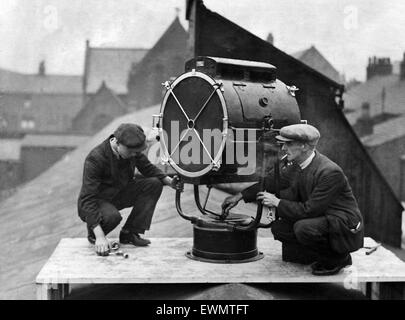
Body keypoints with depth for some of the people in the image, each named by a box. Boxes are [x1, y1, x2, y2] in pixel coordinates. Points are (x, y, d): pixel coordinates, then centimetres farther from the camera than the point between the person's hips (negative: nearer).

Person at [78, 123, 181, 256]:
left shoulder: (132, 150, -12)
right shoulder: (95, 158, -30)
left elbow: (148, 168, 6)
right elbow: (88, 199, -33)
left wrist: (169, 181, -14)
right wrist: (99, 236, -41)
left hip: (119, 193, 7)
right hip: (96, 200, -6)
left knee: (154, 184, -14)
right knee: (112, 216, -39)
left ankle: (130, 233, -7)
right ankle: (93, 234, -3)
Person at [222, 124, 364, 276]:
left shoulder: (330, 172, -27)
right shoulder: (296, 165, -1)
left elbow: (309, 210, -27)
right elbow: (273, 182, 12)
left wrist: (277, 203, -17)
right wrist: (240, 196, 10)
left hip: (347, 230, -8)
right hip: (322, 219, 8)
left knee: (303, 228, -32)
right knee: (278, 227, -1)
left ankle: (338, 257, -7)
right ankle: (321, 257, 6)